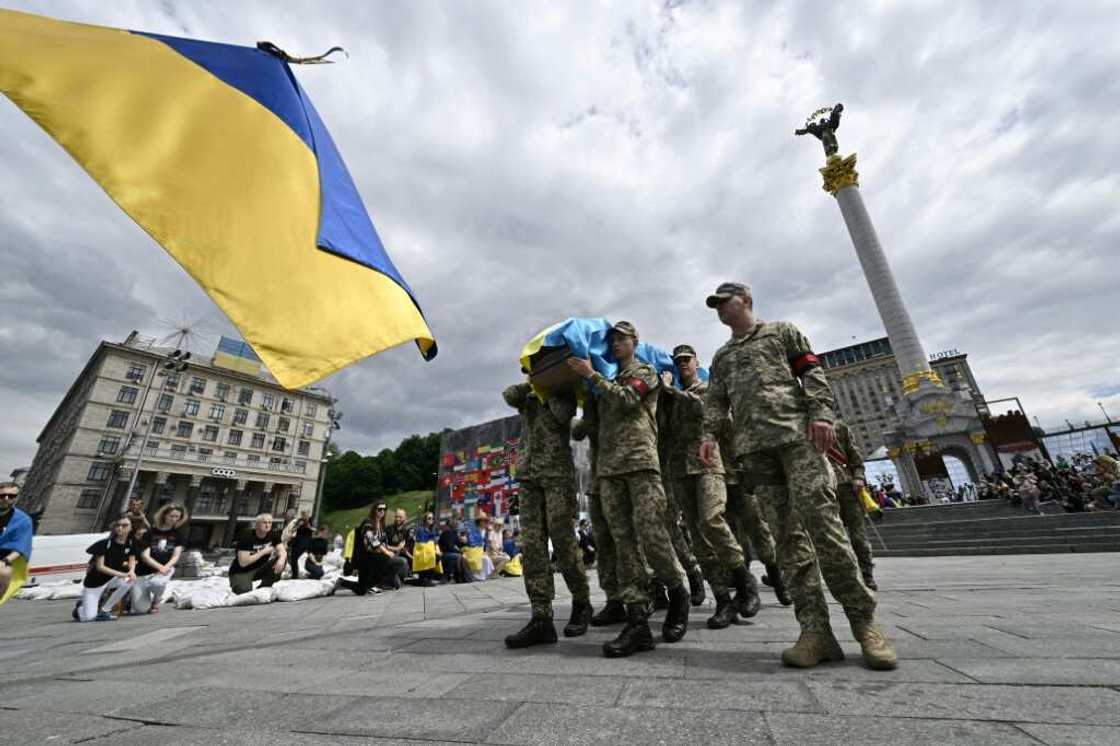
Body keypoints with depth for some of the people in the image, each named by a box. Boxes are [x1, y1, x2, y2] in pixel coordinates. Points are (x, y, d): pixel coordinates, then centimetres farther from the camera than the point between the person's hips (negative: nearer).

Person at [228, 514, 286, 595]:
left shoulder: (273, 535, -6)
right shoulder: (247, 538, -21)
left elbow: (282, 551, -14)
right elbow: (243, 562, -26)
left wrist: (281, 559, -36)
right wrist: (263, 552, -24)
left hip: (259, 569, 4)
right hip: (241, 572, -4)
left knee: (281, 561, -18)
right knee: (245, 592, -28)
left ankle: (263, 588, -2)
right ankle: (236, 585, 9)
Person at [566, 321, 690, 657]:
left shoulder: (645, 372, 11)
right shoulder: (606, 381, 27)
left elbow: (627, 400, -7)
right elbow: (595, 422, 26)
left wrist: (591, 375, -5)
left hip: (641, 461, -5)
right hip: (608, 467, 5)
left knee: (651, 534, -9)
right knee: (623, 542, -1)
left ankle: (678, 595, 17)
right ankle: (637, 623, 2)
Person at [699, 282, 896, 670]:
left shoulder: (782, 331, 18)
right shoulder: (721, 357, 27)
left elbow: (812, 373, 7)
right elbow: (716, 400, 16)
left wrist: (820, 414, -9)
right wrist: (709, 434, -2)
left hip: (797, 433, -3)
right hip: (753, 447, 4)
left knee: (822, 521, -12)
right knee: (787, 534, -2)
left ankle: (864, 620, 2)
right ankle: (815, 629, -2)